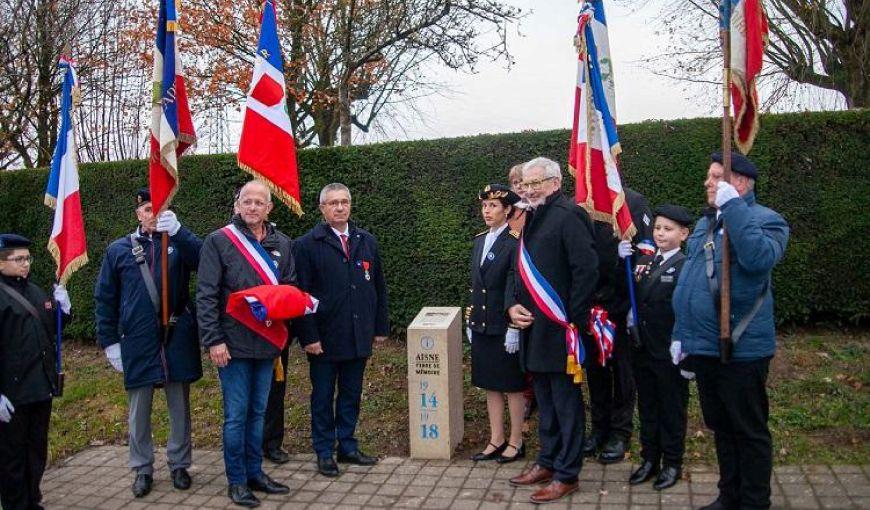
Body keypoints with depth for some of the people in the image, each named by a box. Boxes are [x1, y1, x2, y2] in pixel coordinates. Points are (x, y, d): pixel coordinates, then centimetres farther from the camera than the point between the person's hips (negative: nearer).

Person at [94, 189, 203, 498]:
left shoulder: (179, 243, 3)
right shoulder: (119, 250, 6)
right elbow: (105, 299, 8)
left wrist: (178, 230, -31)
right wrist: (109, 341, 3)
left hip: (177, 341, 0)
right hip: (137, 344, 1)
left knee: (180, 408, 11)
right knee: (138, 411, 10)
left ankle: (179, 464, 26)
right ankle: (142, 469, 26)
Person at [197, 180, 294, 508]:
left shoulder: (281, 243, 7)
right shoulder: (219, 241, -5)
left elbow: (291, 287, 14)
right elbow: (206, 295, -9)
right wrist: (213, 340, -14)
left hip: (267, 342, 5)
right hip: (234, 343, -4)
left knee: (258, 413, 15)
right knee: (236, 415, 3)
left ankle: (255, 473, 27)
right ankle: (236, 481, 16)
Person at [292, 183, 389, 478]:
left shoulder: (367, 242, 8)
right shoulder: (307, 245, -6)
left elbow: (378, 286, 11)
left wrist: (380, 327, 8)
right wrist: (308, 337, -13)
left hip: (358, 337, 4)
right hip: (324, 337, -4)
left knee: (351, 395, 14)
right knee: (323, 396, 9)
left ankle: (347, 447, 27)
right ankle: (324, 452, 22)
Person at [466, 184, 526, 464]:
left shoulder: (515, 242, -12)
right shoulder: (480, 240, 11)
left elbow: (517, 288, -15)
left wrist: (514, 329, -17)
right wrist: (471, 322, 13)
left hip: (506, 327, -7)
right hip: (482, 325, 7)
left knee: (513, 385, 5)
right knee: (490, 384, 13)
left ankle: (516, 442, 18)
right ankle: (497, 440, 24)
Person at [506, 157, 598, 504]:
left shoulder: (568, 215, -13)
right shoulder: (531, 218, 14)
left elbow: (587, 270, -19)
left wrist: (573, 320, -17)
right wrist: (512, 305, 4)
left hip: (558, 329, -9)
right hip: (532, 327, 9)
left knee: (566, 402, 3)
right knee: (545, 401, 19)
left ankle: (566, 475, 15)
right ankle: (548, 462, 33)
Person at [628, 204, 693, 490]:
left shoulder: (686, 267, -10)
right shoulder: (643, 262, 9)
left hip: (670, 352, -6)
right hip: (642, 348, 6)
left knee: (672, 409, 9)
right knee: (647, 406, 16)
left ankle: (672, 463, 23)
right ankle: (649, 459, 29)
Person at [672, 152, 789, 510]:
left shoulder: (766, 220, -8)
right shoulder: (704, 224, 15)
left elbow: (759, 258, -31)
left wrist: (732, 206, -27)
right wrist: (680, 334, 14)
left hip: (742, 349, -7)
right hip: (703, 347, 8)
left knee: (749, 431, 6)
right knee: (721, 428, 19)